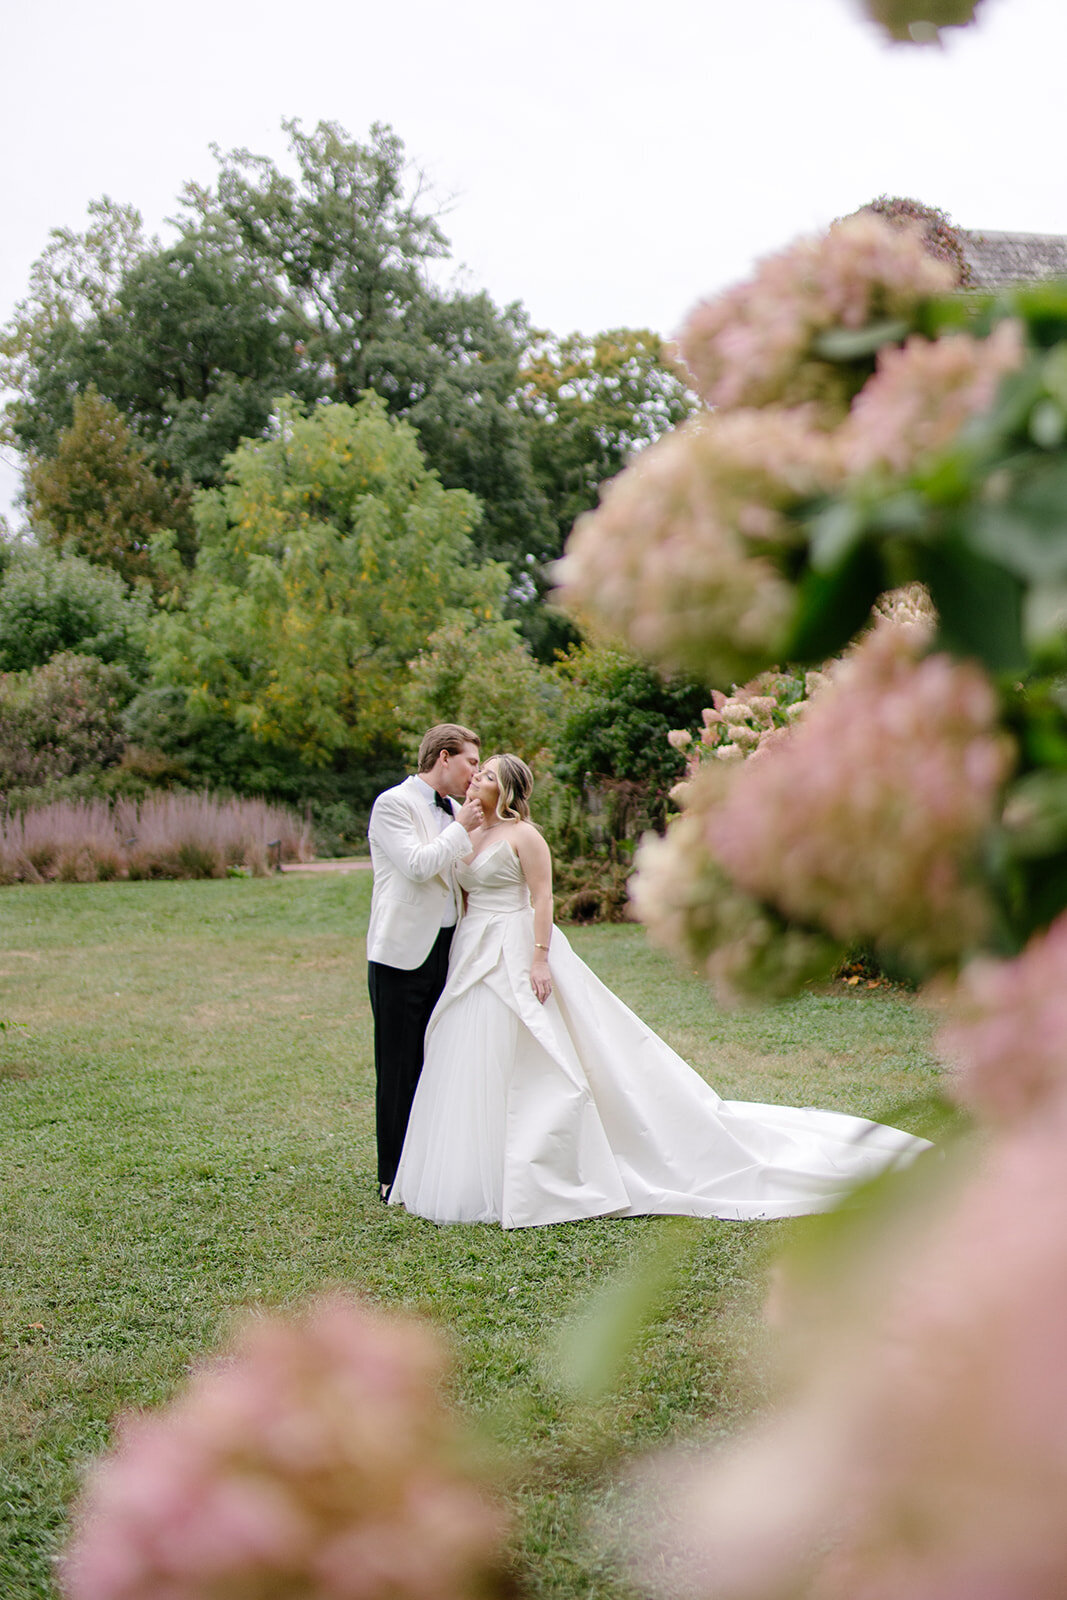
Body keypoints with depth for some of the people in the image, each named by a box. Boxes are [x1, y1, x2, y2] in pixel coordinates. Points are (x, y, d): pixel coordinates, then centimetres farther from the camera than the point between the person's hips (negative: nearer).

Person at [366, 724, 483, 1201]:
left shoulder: (454, 811, 15)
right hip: (404, 955, -7)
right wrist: (462, 828, -11)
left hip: (446, 953, 7)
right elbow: (417, 865, -19)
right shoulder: (393, 804, -8)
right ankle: (394, 1179, 9)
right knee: (399, 1070, 0)